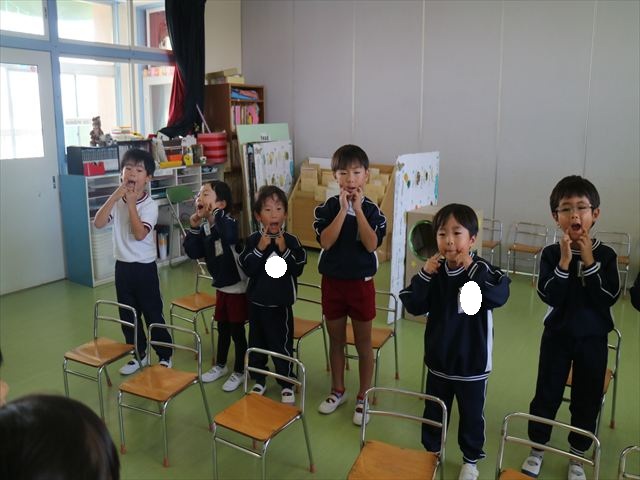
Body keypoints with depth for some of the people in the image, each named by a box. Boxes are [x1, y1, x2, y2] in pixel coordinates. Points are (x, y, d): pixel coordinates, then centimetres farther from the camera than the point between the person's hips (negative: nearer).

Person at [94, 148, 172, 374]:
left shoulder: (150, 205, -12)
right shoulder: (116, 201, 1)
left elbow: (139, 234, -24)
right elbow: (98, 223, -13)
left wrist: (131, 202, -24)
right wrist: (115, 196, -19)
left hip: (145, 267, -5)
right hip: (122, 266, 5)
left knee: (153, 314, 5)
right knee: (127, 315, 14)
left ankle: (165, 355, 21)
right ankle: (139, 354, 31)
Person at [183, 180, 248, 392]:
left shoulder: (229, 222, -21)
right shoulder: (205, 228, 2)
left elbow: (229, 237, -44)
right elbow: (193, 253, -1)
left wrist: (215, 213, -37)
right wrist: (194, 228, -12)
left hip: (237, 287, -7)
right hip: (221, 286, 7)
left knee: (237, 330, 6)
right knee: (222, 328, 22)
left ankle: (239, 371, 23)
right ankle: (220, 365, 40)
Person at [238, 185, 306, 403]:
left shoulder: (291, 241, -9)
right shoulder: (253, 240, -6)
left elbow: (298, 269, -12)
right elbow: (247, 269, -12)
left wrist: (284, 250, -22)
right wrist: (260, 248, -22)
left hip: (281, 302, -2)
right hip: (256, 301, 2)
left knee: (282, 344, 6)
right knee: (257, 342, 16)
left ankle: (287, 383, 23)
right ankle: (259, 380, 34)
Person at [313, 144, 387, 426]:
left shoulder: (373, 211, -7)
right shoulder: (327, 208, -5)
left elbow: (371, 244, -20)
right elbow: (325, 242, -18)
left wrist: (358, 209, -21)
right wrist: (343, 209, -22)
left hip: (361, 283, -1)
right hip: (332, 282, 1)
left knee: (363, 343, 9)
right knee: (336, 339, 15)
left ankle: (363, 397, 25)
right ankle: (337, 391, 33)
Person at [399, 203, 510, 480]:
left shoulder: (483, 270, -17)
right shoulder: (434, 271, -6)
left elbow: (499, 296, -34)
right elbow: (414, 306, -9)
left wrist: (472, 268, -35)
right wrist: (424, 275, -22)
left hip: (472, 363, -3)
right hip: (438, 359, 3)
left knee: (471, 414, 17)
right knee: (433, 411, 20)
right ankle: (430, 452, 43)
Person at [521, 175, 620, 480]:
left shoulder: (606, 255, -7)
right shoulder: (551, 254, -9)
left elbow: (609, 298, -17)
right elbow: (549, 296, -19)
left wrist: (589, 261, -21)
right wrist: (565, 261, -24)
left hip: (593, 339, 1)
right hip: (557, 336, -1)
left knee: (587, 400, 12)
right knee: (546, 395, 10)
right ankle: (537, 449, 30)